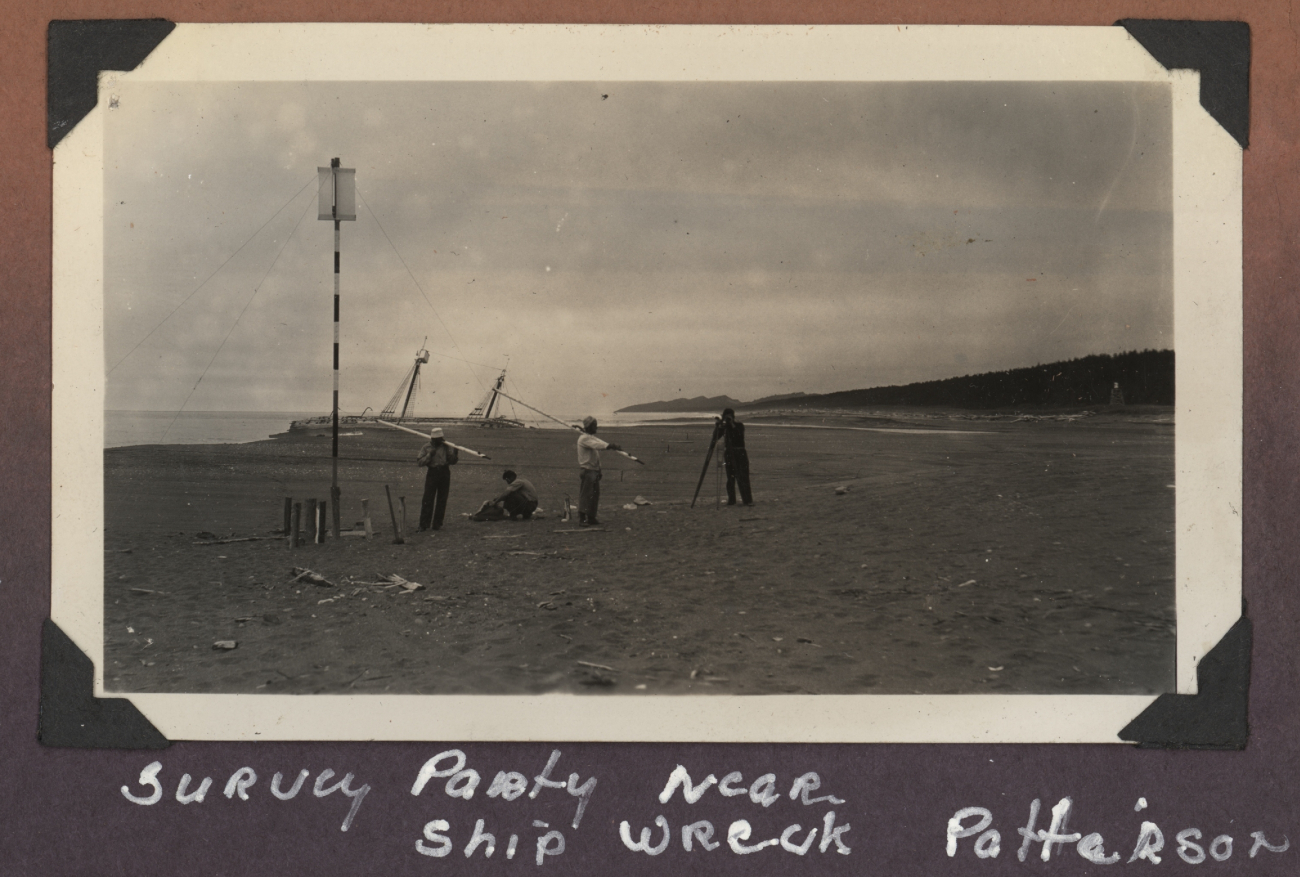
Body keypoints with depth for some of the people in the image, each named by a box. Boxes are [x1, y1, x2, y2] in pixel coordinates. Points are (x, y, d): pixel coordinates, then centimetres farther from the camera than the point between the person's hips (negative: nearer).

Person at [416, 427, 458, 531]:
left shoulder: (446, 447, 7)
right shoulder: (426, 448, 4)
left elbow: (453, 461, 6)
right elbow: (419, 462, -3)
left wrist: (455, 454, -13)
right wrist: (429, 455, -14)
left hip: (444, 474, 2)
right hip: (432, 473, -2)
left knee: (442, 500, 5)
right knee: (428, 500, -6)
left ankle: (437, 524, 13)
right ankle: (424, 524, -4)